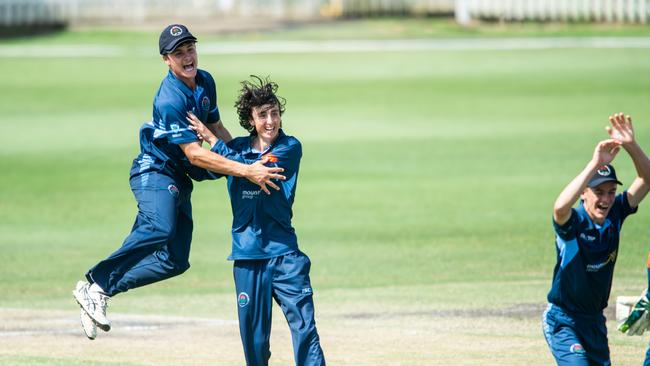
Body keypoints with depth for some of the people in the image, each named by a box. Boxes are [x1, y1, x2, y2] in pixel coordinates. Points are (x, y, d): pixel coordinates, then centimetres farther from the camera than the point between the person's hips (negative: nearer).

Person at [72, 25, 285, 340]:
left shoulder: (205, 81, 6)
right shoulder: (170, 99, -23)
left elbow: (215, 126, 23)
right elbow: (195, 153, -26)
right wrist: (245, 171, -31)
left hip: (179, 181, 9)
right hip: (155, 172, -9)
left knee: (175, 260, 0)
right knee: (161, 228, -38)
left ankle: (101, 290, 4)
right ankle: (97, 285, -35)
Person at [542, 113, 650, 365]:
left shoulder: (615, 215, -4)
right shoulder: (573, 222, -20)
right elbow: (560, 207, -45)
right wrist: (595, 164, -48)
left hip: (595, 321, 7)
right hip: (563, 322, -7)